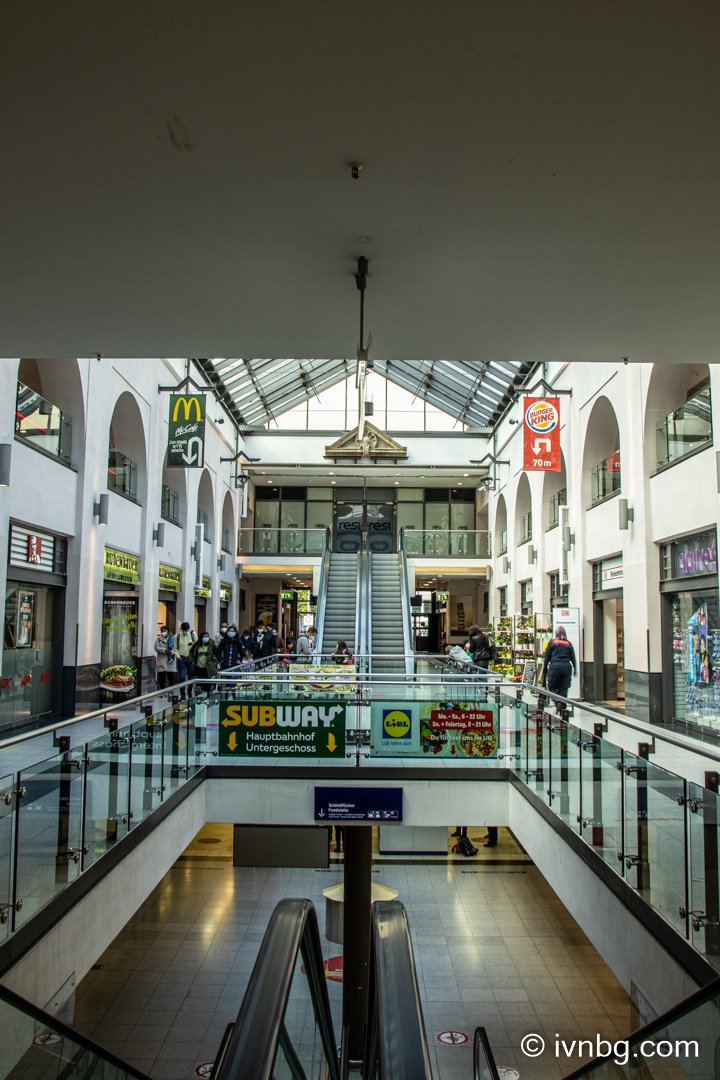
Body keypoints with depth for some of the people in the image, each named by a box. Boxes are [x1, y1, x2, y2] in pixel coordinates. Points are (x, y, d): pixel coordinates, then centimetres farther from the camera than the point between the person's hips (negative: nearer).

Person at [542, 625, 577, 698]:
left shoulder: (552, 642, 6)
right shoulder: (568, 643, 11)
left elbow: (546, 657, 4)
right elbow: (573, 658, 10)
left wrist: (544, 669, 9)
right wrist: (575, 669, 19)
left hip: (554, 666, -2)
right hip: (566, 667, 2)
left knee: (552, 687, 5)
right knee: (564, 688, 8)